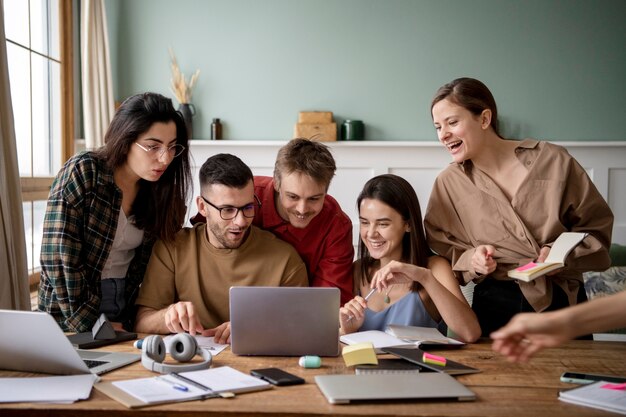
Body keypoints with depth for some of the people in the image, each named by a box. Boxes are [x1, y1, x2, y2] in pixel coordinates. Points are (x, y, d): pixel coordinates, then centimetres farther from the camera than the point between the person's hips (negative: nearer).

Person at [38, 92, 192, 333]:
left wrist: (123, 322, -4)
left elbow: (144, 267, 6)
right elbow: (59, 260, -16)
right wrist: (94, 326, -14)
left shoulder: (162, 189, 1)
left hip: (125, 320, 4)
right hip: (70, 321, -4)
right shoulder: (81, 173, -13)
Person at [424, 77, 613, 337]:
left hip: (564, 302, 0)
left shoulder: (552, 161, -6)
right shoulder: (448, 183, -1)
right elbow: (442, 252, 4)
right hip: (495, 308, 0)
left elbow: (596, 226, 0)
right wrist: (471, 260, -15)